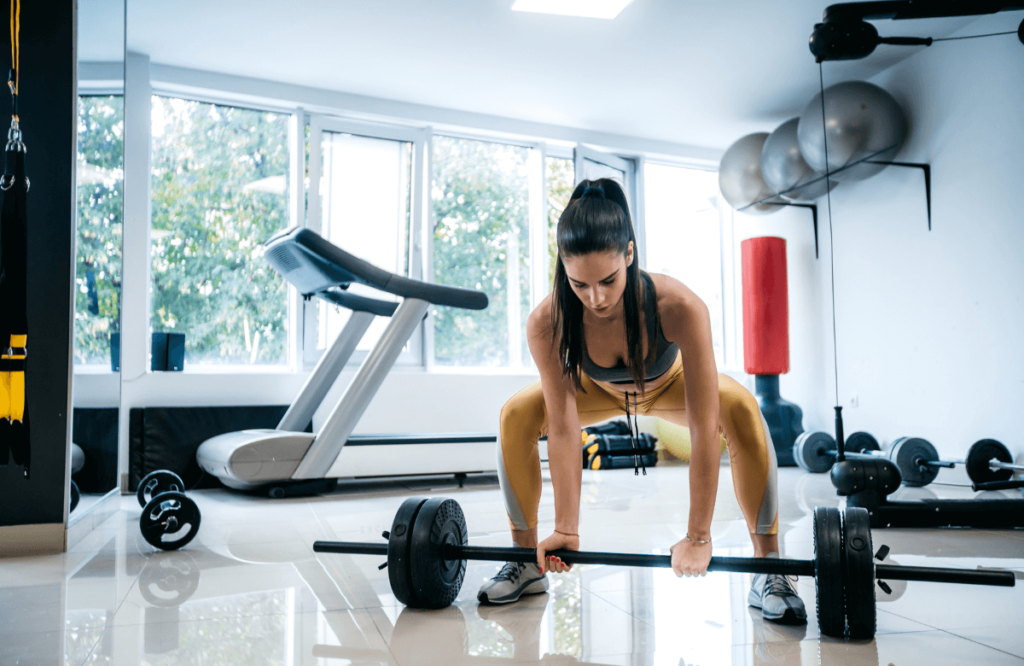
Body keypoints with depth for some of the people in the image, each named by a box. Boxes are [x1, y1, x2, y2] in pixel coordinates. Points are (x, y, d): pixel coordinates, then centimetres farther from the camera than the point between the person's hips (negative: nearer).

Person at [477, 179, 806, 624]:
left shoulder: (680, 308, -42)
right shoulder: (546, 323, -36)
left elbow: (704, 429, -39)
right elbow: (563, 429, -30)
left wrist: (699, 537, -37)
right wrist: (566, 529, -28)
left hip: (669, 384, -1)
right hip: (600, 390, 2)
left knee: (741, 409, -31)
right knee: (516, 416, -20)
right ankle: (527, 561, -2)